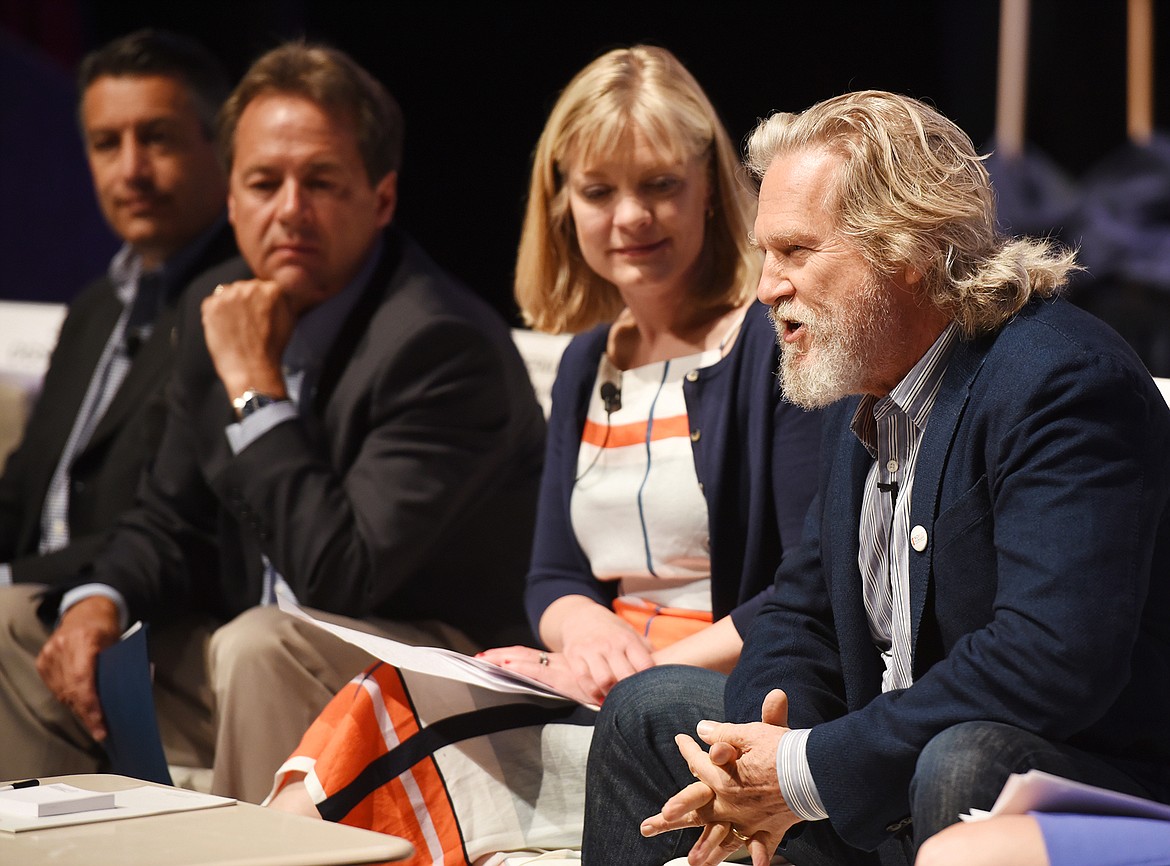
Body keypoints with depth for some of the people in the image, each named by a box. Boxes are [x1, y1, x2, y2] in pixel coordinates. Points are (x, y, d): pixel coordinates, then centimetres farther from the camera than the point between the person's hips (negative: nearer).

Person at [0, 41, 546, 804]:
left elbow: (342, 576, -28)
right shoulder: (218, 307, 3)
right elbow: (171, 521, 12)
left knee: (261, 644, -35)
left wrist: (256, 386, -24)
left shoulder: (442, 342, -23)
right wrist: (99, 602, -10)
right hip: (251, 665, 8)